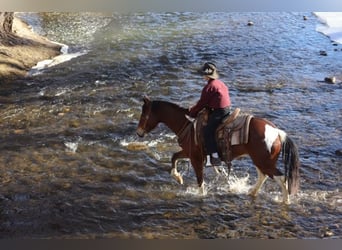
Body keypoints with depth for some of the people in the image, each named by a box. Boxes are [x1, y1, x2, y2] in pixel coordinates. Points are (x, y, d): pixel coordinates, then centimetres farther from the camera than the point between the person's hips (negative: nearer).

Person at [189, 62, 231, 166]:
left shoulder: (209, 87, -12)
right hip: (227, 109, 10)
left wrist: (192, 112, 8)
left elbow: (202, 103, -8)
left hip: (218, 112, -10)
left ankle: (214, 156, -21)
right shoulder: (220, 83, 16)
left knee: (207, 130, -14)